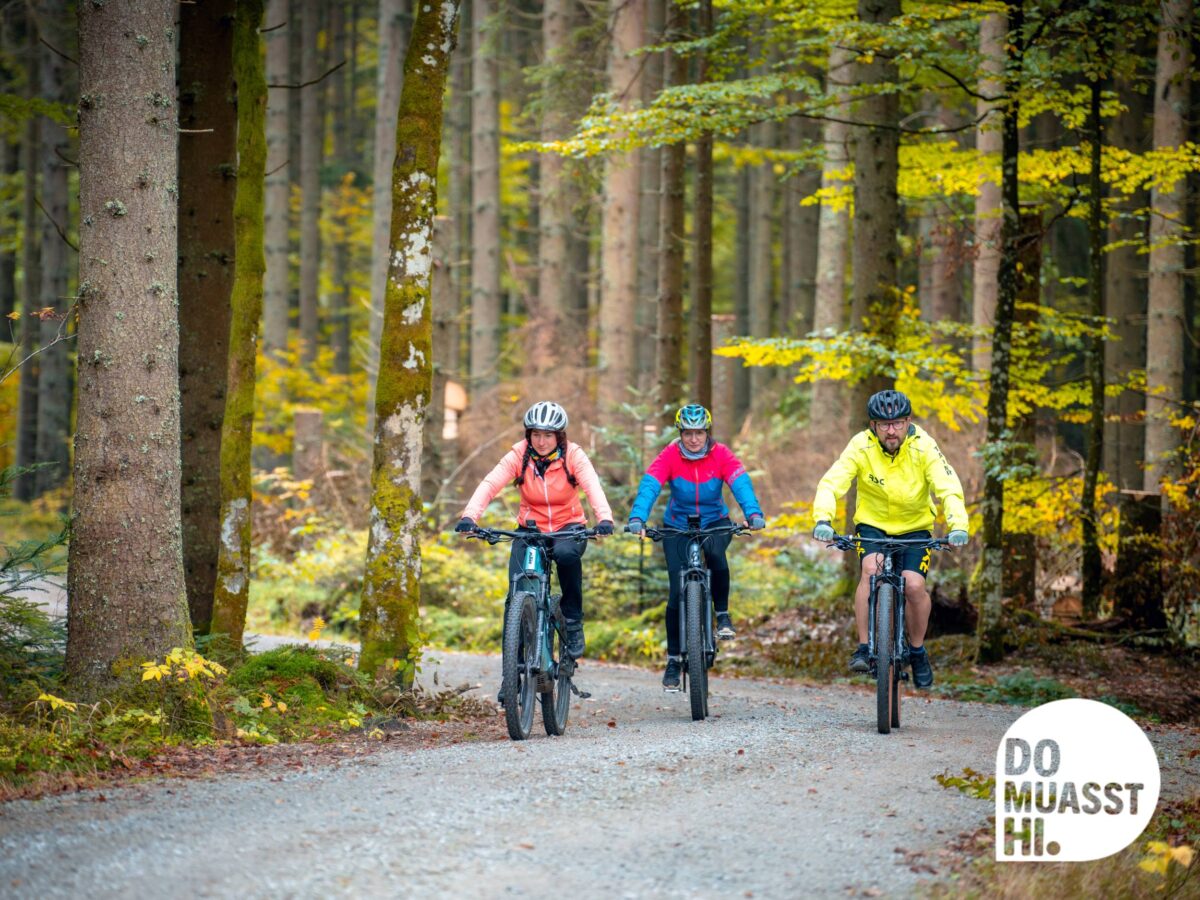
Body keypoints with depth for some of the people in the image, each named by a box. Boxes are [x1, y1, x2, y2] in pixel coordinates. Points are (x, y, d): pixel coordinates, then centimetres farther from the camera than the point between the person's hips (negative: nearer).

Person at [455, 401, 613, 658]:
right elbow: (490, 484, -22)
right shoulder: (519, 456, -10)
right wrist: (469, 516, -40)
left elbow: (593, 487, -26)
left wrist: (604, 519, -47)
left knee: (566, 553, -36)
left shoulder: (573, 456, -11)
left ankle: (573, 621, -16)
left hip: (568, 527, -1)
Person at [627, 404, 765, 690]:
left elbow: (741, 484, -30)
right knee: (677, 592, -9)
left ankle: (722, 614, -14)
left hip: (714, 523, 0)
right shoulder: (670, 456, -17)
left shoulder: (721, 455, -16)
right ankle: (673, 659, 4)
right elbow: (649, 486, -29)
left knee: (715, 553, -35)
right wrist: (637, 518, -48)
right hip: (678, 526, 0)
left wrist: (753, 513, -49)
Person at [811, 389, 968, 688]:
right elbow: (831, 483, -27)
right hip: (872, 524, 0)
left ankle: (917, 651, 8)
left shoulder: (923, 447, -20)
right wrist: (823, 519, -46)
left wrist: (958, 525, -45)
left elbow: (949, 487, -27)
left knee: (914, 585, -18)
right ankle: (863, 649, -19)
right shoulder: (861, 447, -19)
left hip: (914, 526, 0)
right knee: (871, 570, -28)